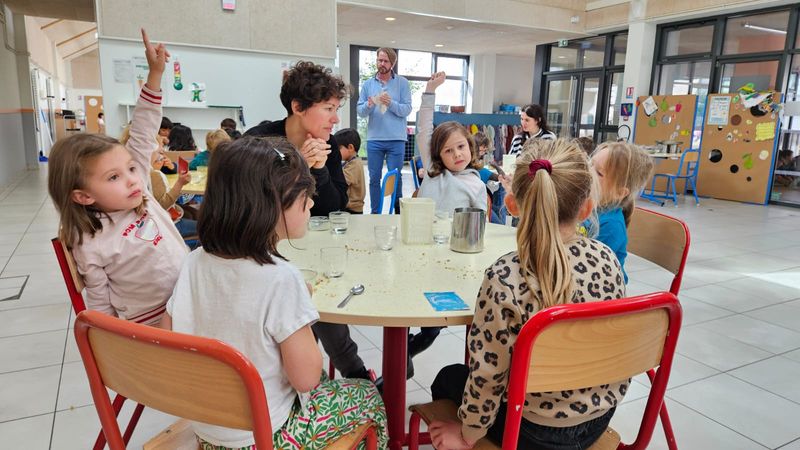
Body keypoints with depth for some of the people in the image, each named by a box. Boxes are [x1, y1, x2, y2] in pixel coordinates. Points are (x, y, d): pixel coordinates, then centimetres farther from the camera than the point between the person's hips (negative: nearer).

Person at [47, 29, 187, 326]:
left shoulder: (137, 190, -6)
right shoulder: (90, 246, -18)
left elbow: (142, 136, -6)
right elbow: (100, 304, -7)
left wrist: (155, 74, -10)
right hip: (149, 329, -5)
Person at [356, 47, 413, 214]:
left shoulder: (402, 83, 3)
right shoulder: (368, 84, 9)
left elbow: (407, 109, -5)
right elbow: (360, 111, 4)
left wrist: (390, 103, -20)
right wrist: (368, 105, -17)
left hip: (396, 139, -2)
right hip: (374, 139, 2)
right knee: (374, 178, 7)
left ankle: (398, 212, 12)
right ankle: (375, 213, 16)